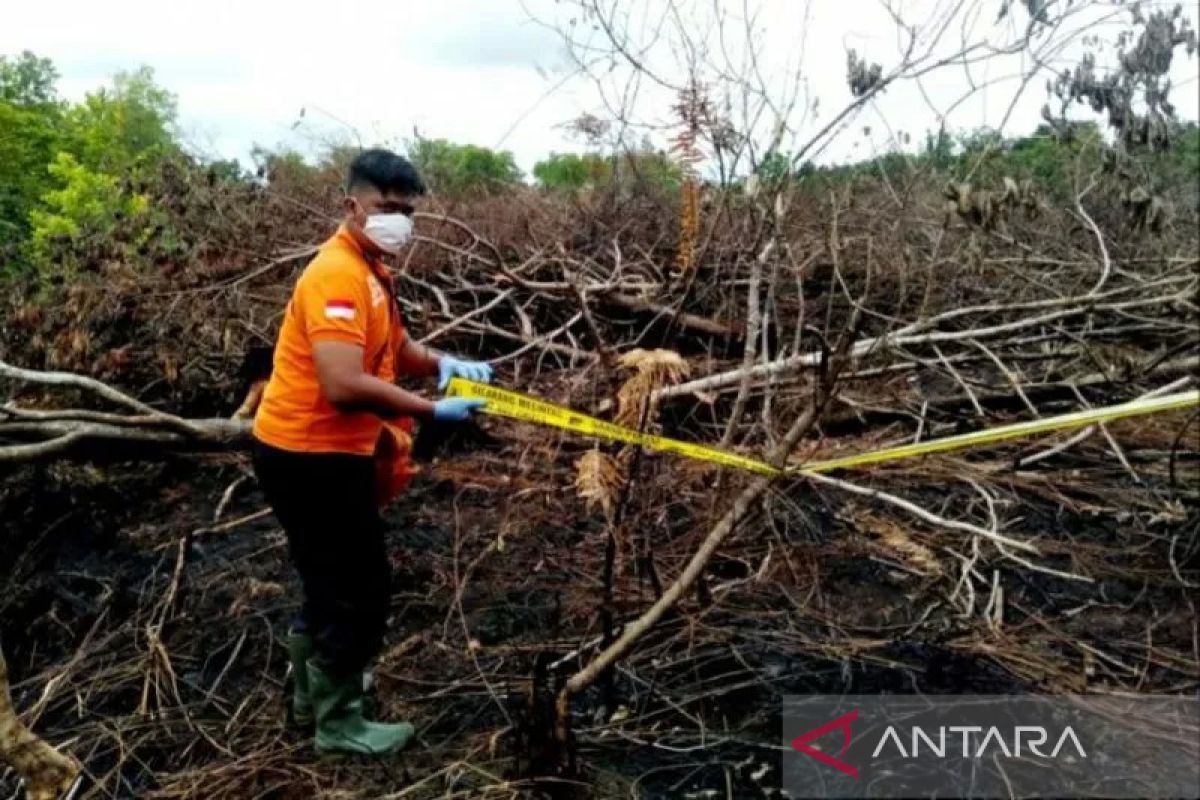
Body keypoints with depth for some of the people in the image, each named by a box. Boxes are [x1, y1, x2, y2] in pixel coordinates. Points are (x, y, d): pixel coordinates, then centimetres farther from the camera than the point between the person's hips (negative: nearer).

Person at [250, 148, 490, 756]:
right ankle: (339, 723, 19)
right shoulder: (337, 274, -22)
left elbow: (395, 346, 19)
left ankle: (313, 694, 42)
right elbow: (345, 386, -33)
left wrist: (443, 364, -1)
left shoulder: (369, 271, 10)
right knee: (358, 587, 2)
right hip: (313, 456, -10)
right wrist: (434, 410, -26)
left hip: (321, 451, 10)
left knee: (333, 581, 24)